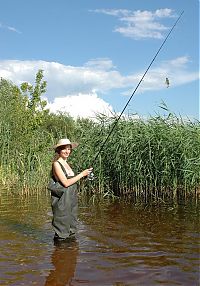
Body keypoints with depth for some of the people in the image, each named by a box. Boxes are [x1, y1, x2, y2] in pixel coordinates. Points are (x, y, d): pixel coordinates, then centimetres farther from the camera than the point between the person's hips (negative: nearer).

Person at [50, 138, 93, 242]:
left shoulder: (66, 163, 15)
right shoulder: (56, 164, -11)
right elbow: (66, 183, -18)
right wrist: (82, 174, -14)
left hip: (71, 198, 9)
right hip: (62, 199, -9)